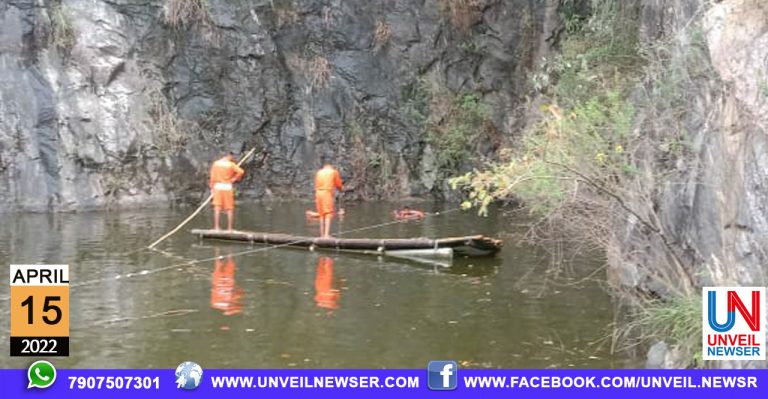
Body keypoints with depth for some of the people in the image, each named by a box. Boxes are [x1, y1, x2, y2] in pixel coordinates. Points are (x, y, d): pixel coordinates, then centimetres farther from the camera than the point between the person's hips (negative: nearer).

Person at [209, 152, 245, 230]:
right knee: (229, 208, 5)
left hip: (218, 186, 2)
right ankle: (229, 228, 6)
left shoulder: (216, 163, 4)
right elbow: (241, 172, -16)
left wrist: (212, 187, 8)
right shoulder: (231, 164, -4)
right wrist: (234, 179, -1)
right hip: (227, 187, -2)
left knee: (217, 207, 1)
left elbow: (212, 177, 2)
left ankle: (216, 226, -6)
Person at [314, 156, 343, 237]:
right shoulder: (334, 171, 6)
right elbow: (338, 185, 11)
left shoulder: (319, 172, 16)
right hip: (328, 193, -5)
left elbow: (316, 185, 15)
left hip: (318, 193, 5)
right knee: (328, 214, -11)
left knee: (321, 214, 11)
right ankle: (327, 234, -25)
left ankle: (322, 234, 12)